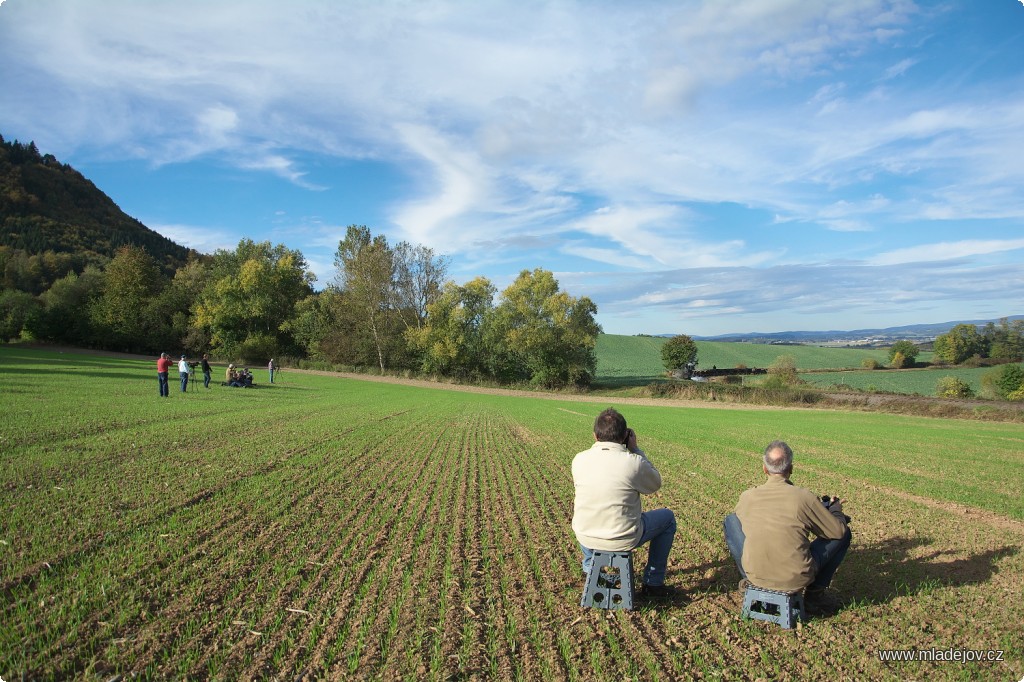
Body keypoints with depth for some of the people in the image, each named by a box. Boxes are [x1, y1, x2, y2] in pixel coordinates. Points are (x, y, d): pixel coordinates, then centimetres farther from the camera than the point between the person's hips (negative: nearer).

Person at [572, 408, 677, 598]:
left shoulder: (579, 460, -10)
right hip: (624, 539, -4)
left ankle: (589, 566, 49)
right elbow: (655, 485, 0)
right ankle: (653, 584, 26)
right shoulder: (634, 462, -20)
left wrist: (597, 445, 9)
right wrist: (635, 450, 3)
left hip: (585, 536, 4)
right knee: (668, 517, 21)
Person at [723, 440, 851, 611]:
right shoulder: (804, 497, -13)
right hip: (797, 580, -2)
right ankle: (814, 591, 22)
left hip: (755, 576, 2)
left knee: (730, 520, 21)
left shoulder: (747, 496, -5)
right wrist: (835, 508, 22)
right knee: (844, 533, 15)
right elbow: (838, 531, 0)